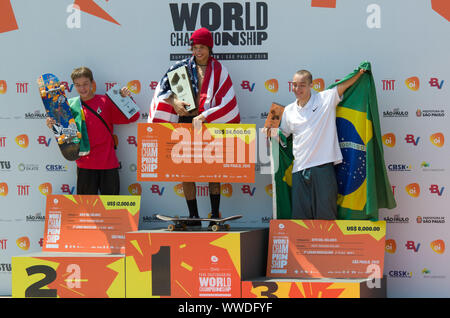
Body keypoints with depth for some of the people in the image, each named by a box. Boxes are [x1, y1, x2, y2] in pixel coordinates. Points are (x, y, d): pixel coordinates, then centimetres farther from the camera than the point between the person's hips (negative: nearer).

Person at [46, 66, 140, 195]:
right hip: (84, 164, 1)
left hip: (108, 162, -1)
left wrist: (127, 98, -13)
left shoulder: (105, 102, 1)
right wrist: (53, 125, -8)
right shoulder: (71, 105, 5)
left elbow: (132, 117, 0)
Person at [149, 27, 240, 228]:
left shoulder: (218, 70, 6)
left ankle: (215, 217, 5)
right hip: (186, 122, 1)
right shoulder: (182, 66, 9)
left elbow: (224, 102, -2)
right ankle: (193, 218, 5)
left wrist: (205, 116, -14)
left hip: (210, 123, -1)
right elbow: (162, 87, 6)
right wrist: (174, 101, -12)